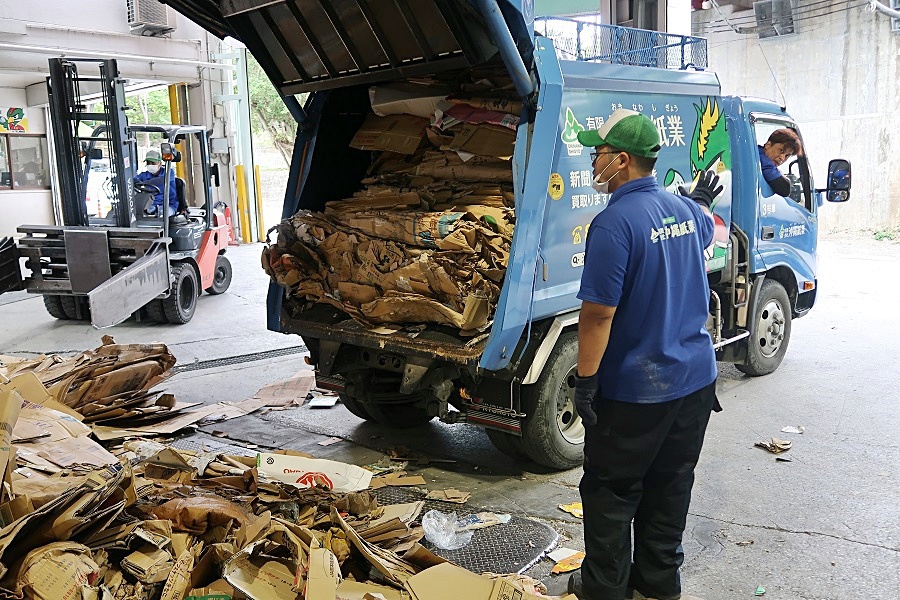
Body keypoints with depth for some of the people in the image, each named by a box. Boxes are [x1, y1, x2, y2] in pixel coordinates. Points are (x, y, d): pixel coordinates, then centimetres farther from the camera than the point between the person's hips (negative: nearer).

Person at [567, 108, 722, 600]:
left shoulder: (614, 223, -21)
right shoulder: (684, 210, 4)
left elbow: (598, 313, -24)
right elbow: (706, 227, 31)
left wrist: (585, 380, -17)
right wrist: (703, 201, 51)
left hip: (634, 389, -8)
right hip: (696, 378, 8)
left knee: (610, 491, 9)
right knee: (670, 486, 18)